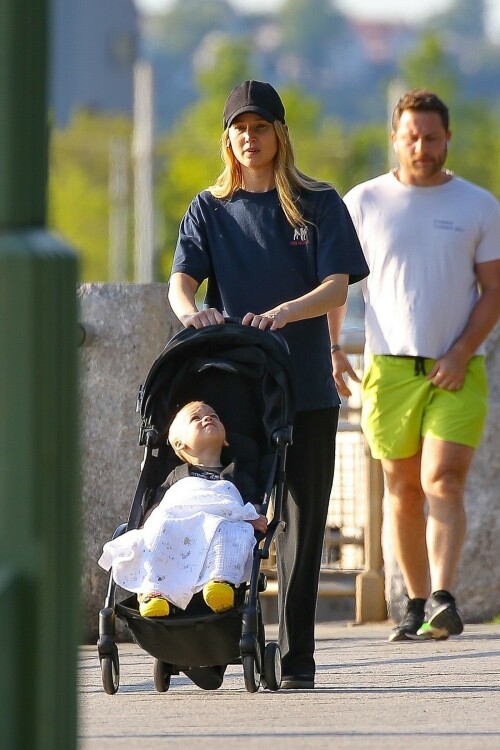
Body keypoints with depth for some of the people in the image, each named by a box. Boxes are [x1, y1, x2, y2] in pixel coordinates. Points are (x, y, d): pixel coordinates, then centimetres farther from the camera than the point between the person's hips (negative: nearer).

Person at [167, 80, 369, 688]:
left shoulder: (317, 204, 6)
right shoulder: (209, 210, 10)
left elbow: (337, 287, -5)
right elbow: (181, 278, -4)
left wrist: (283, 312, -25)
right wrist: (190, 311, -28)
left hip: (305, 387, -1)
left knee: (302, 522, -1)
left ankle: (296, 657, 3)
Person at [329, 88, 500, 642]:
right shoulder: (363, 203, 7)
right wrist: (329, 348, 1)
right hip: (389, 365, 1)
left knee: (443, 481, -15)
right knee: (403, 489, 5)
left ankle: (443, 599, -22)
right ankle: (416, 602, 13)